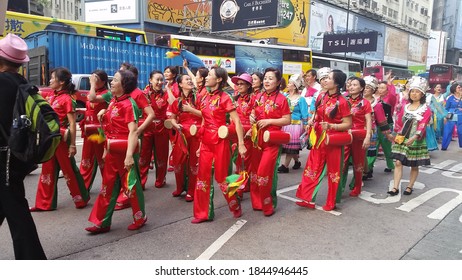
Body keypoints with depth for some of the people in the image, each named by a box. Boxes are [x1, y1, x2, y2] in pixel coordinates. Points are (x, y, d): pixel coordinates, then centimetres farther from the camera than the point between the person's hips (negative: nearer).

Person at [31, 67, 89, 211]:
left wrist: (72, 145, -15)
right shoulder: (51, 96, 9)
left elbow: (72, 124, -14)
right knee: (48, 171, 12)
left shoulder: (67, 99, -13)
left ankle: (82, 199, 19)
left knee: (69, 170, 3)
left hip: (61, 139, -8)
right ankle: (45, 203, 22)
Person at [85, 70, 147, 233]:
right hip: (112, 151, 8)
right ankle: (103, 222, 22)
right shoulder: (113, 102, 11)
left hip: (125, 151, -8)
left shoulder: (128, 104, -14)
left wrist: (129, 155, -28)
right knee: (108, 186, 12)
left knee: (130, 185, 4)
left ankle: (140, 218, 23)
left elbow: (133, 131, -22)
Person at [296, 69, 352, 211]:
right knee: (312, 168, 7)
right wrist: (311, 121, -2)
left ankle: (331, 203, 23)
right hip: (319, 137, 6)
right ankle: (307, 198, 16)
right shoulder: (321, 97, 2)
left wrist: (330, 126, -26)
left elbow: (348, 124, -13)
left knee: (333, 171, 9)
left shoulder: (342, 102, -15)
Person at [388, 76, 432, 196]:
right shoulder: (405, 107, 10)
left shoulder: (426, 109, -7)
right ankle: (395, 188, -3)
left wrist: (414, 137, -35)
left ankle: (410, 187, 21)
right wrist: (398, 136, 9)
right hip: (402, 139, 4)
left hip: (416, 141, -4)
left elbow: (422, 126, -20)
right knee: (398, 162, -5)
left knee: (414, 165, 7)